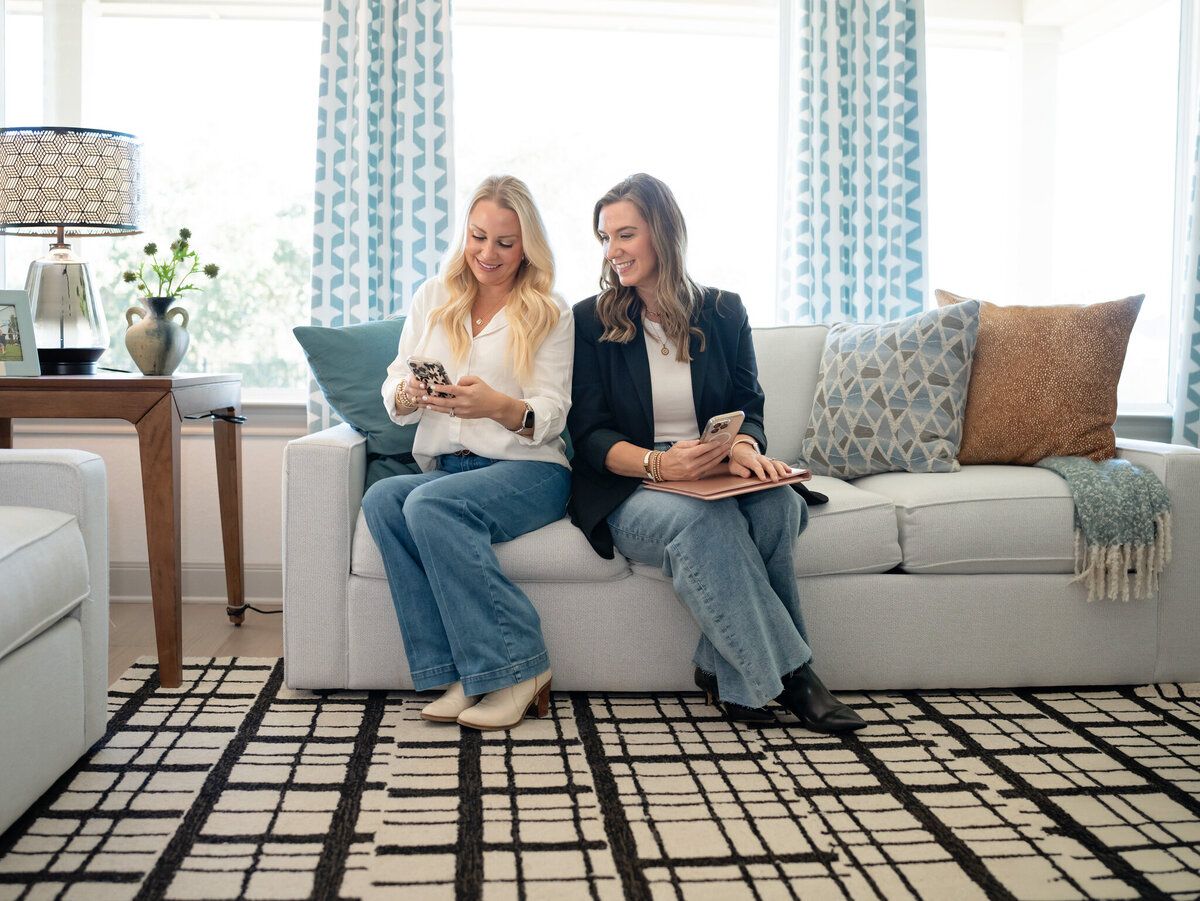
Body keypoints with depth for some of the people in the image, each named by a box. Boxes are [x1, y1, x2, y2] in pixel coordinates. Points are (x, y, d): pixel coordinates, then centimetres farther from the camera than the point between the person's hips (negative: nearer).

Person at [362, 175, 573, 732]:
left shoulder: (549, 312, 6)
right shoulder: (433, 298, 17)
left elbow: (551, 416, -4)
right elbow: (394, 402, 11)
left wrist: (499, 405, -26)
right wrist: (410, 394, -15)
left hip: (528, 471, -4)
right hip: (444, 469, 4)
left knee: (430, 503, -32)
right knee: (381, 498, -28)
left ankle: (517, 668, -22)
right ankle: (463, 674, -24)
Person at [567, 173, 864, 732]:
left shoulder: (723, 313, 12)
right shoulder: (591, 322, 4)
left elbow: (748, 406, 7)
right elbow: (589, 434, -4)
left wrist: (743, 447, -19)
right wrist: (657, 463, -24)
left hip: (715, 478, 3)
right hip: (629, 488, -3)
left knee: (778, 502, -31)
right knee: (701, 518, -36)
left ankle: (726, 673, -19)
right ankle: (789, 676, -27)